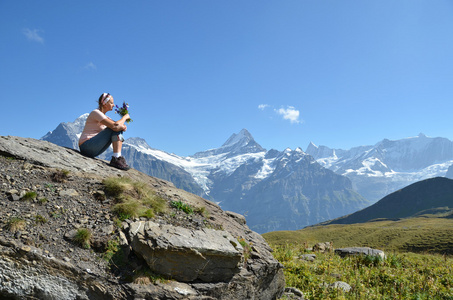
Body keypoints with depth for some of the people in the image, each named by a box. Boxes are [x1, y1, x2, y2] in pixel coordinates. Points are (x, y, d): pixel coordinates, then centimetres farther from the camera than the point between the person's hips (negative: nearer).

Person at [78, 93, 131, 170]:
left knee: (119, 129, 4)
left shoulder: (103, 116, 17)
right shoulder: (96, 113, -12)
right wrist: (125, 117, -8)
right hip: (86, 146, -9)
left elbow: (118, 125, 11)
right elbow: (114, 125, -24)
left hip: (93, 150, 9)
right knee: (115, 129, -15)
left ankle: (118, 158, -10)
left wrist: (123, 127, -12)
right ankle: (116, 159, -21)